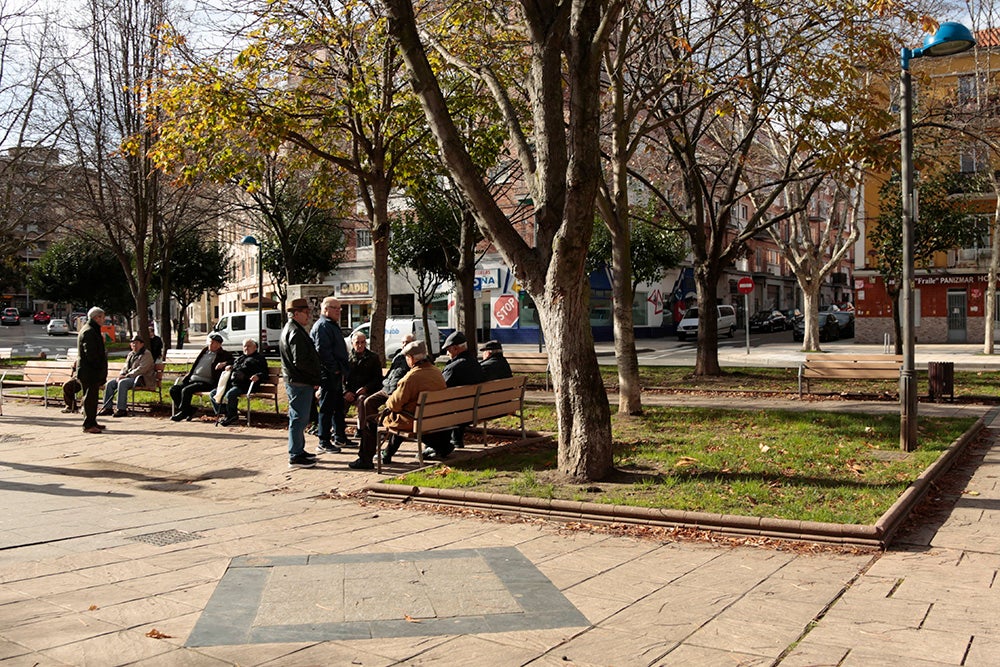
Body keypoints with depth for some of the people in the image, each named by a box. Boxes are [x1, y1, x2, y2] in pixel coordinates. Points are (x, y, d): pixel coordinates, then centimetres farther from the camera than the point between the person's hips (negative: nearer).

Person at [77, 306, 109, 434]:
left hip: (92, 371, 11)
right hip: (89, 371, -11)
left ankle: (92, 422, 22)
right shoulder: (89, 332, -15)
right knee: (90, 397, -9)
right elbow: (90, 353, -21)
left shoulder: (93, 331, 20)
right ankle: (88, 425, -7)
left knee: (93, 396, 15)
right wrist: (99, 368, -18)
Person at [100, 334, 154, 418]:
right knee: (110, 383, -5)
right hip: (130, 377, 9)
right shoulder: (131, 354, 21)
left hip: (142, 379, -9)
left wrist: (126, 376, -22)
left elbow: (141, 369, -19)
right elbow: (125, 368, 21)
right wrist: (121, 375, -2)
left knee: (122, 383, -33)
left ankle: (122, 409, -35)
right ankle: (107, 408, -4)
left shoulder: (146, 354, -7)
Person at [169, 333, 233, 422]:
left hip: (206, 382, -7)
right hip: (192, 379, 7)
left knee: (186, 391, -29)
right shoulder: (204, 351, 21)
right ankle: (189, 410, -5)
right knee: (173, 390, -10)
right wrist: (186, 377, 16)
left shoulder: (223, 355, 4)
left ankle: (183, 412, -11)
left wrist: (224, 363, -24)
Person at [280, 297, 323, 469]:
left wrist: (314, 377, 15)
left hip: (295, 381, 11)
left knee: (298, 418, 18)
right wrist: (316, 377, -11)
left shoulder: (289, 329, 18)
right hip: (299, 382, -11)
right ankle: (295, 456, -2)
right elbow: (300, 361, -23)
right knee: (299, 418, -6)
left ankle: (298, 450, 27)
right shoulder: (296, 332, -17)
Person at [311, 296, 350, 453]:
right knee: (326, 408, -6)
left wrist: (341, 370, 19)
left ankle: (339, 437, 28)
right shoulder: (322, 326, -14)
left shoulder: (331, 325, 20)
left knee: (338, 407, 18)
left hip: (336, 375, 11)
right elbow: (323, 351, -23)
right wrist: (334, 369, -20)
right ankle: (324, 443, -2)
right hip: (328, 374, -11)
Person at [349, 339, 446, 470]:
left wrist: (388, 402, 6)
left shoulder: (412, 376, -25)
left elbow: (395, 404, -19)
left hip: (412, 422, -8)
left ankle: (365, 460, 15)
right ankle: (387, 455, 42)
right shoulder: (437, 372, 0)